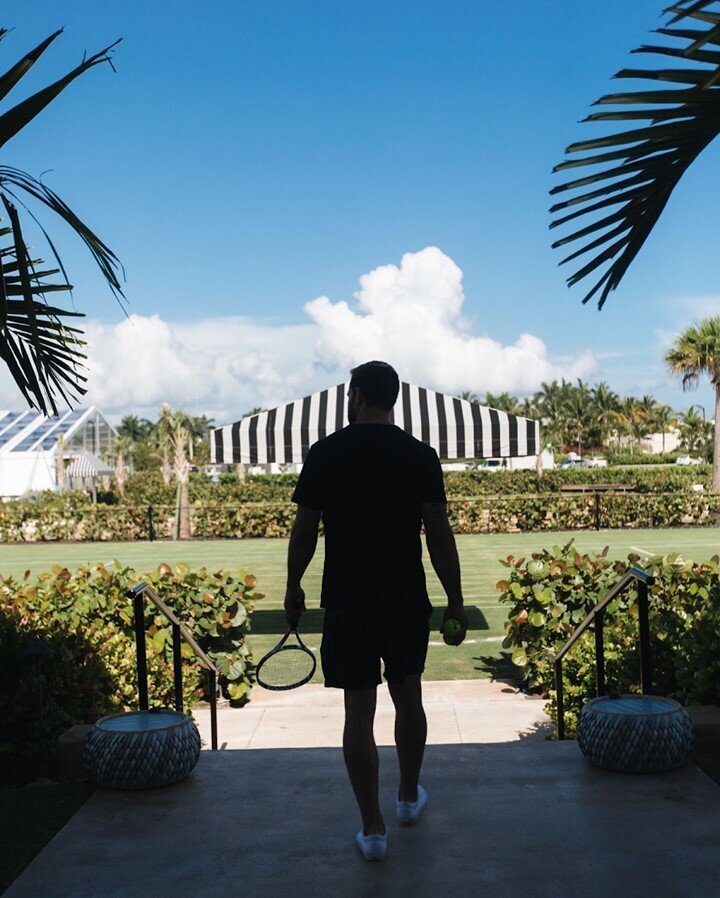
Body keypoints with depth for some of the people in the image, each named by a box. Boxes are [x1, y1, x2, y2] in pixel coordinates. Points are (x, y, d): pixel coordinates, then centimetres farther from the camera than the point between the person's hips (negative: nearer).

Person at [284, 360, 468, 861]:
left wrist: (294, 588, 13)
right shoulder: (420, 456, -3)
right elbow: (439, 535, -4)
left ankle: (373, 829, 10)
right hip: (407, 601, 2)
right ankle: (409, 797, 37)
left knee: (359, 711, 5)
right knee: (408, 697, 20)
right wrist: (455, 601, 4)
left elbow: (304, 532, -2)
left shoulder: (325, 454, -5)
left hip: (347, 603, -1)